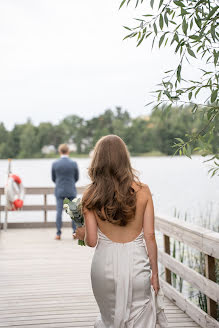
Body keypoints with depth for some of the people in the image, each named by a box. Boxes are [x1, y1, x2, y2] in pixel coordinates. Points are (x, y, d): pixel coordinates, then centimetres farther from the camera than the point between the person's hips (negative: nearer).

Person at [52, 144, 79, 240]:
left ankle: (58, 234, 2)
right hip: (71, 190, 0)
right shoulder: (74, 163, -7)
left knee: (59, 211, 3)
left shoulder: (55, 164, -6)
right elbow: (77, 178, 4)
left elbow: (53, 179, 4)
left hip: (59, 190, 0)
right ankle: (75, 232, 7)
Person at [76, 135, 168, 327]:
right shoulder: (142, 191, -7)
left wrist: (82, 234, 18)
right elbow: (149, 236, -5)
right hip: (136, 263, -1)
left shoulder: (91, 196, -6)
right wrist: (155, 272, 4)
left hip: (105, 263, 1)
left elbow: (92, 241, -5)